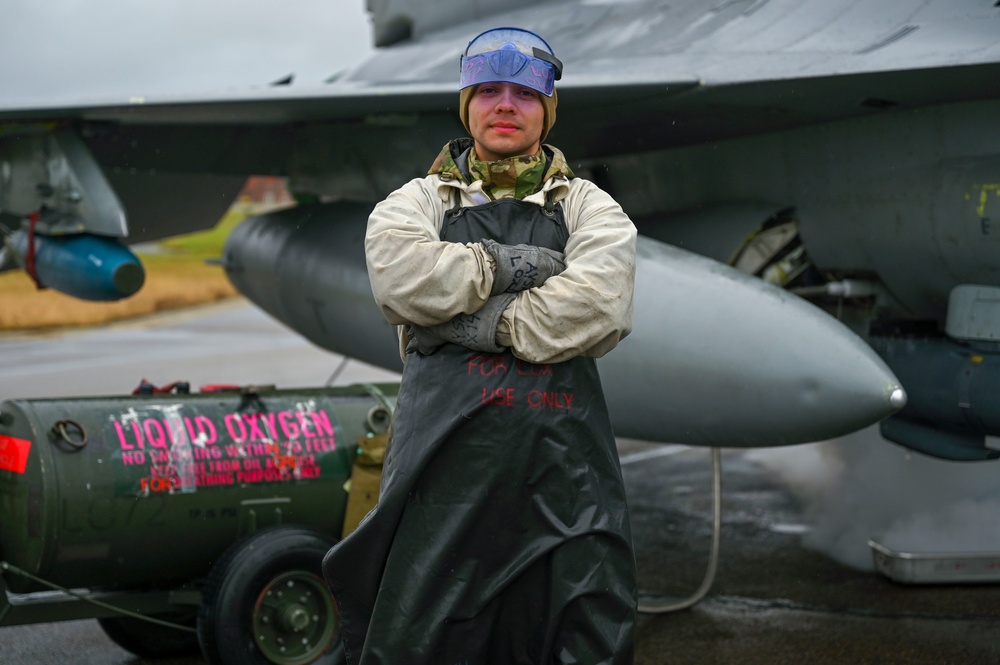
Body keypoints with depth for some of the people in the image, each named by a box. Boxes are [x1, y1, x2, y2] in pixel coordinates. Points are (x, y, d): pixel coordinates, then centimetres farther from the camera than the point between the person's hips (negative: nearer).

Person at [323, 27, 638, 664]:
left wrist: (477, 325, -7)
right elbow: (399, 273, -7)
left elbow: (602, 304, -6)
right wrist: (508, 265, -5)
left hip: (563, 454, 0)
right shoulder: (420, 200, 17)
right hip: (446, 445, 0)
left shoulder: (589, 206, 15)